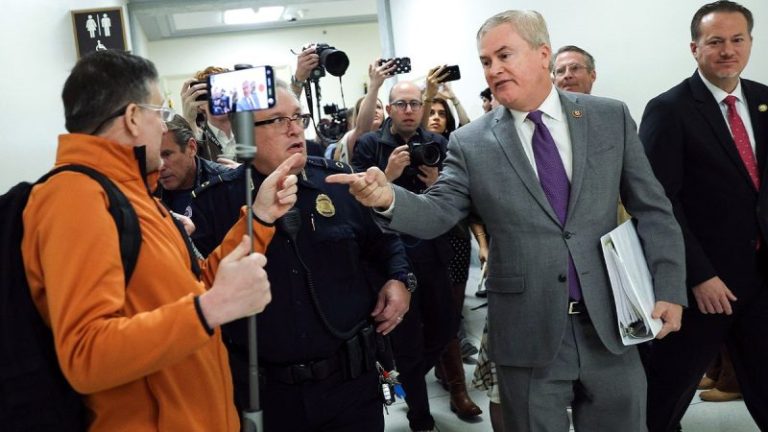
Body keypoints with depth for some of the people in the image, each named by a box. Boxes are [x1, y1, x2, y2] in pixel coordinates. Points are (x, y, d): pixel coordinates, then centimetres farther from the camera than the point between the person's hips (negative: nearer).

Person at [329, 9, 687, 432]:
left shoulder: (611, 117, 1)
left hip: (609, 323, 2)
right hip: (529, 333, -1)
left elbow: (651, 208, 3)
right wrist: (389, 198, -27)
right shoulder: (470, 142, -3)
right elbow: (437, 213, -6)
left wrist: (668, 289, -3)